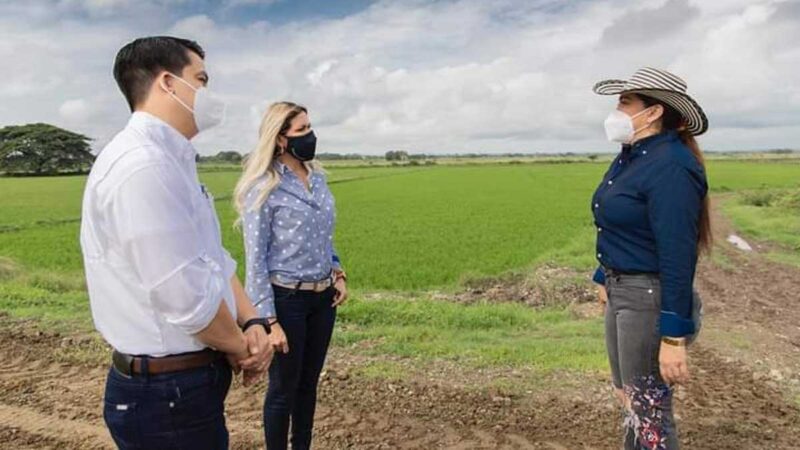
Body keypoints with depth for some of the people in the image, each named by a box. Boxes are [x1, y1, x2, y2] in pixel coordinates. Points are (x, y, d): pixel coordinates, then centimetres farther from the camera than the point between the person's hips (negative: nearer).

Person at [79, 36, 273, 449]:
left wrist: (251, 323, -5)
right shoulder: (143, 164, -24)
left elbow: (214, 260, 9)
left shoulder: (172, 162, 9)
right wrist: (240, 347, -9)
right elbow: (187, 295, -26)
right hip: (168, 392, -9)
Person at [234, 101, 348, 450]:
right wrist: (269, 320, -16)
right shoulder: (263, 188, -14)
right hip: (287, 298, -6)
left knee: (309, 383, 18)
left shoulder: (317, 177, 5)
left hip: (323, 297, 6)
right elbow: (255, 259, -14)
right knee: (284, 388, 10)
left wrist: (338, 273, 4)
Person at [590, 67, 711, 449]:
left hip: (650, 298, -10)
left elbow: (678, 257, -24)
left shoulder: (669, 166, -21)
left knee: (649, 407, 4)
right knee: (627, 395, 23)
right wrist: (606, 279, 24)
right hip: (622, 289, 10)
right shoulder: (630, 157, 8)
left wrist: (673, 337, -23)